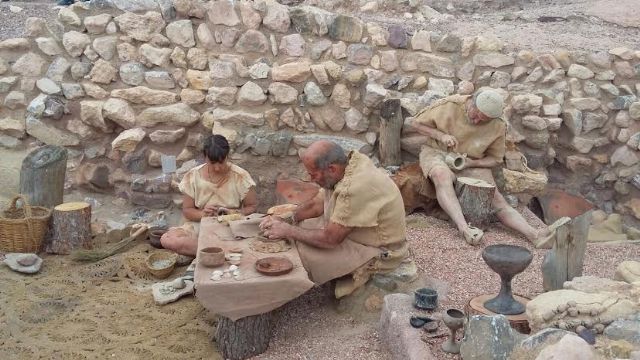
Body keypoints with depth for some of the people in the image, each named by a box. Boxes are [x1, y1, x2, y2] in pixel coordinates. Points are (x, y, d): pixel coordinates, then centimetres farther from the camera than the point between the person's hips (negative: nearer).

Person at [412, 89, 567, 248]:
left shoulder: (497, 128, -9)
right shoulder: (449, 105, -14)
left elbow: (495, 159, 4)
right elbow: (418, 123, -3)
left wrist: (470, 163, -15)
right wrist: (441, 135, -19)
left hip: (472, 164, 3)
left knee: (497, 200, -15)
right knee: (442, 175, -39)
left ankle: (536, 235, -26)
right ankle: (464, 229, -51)